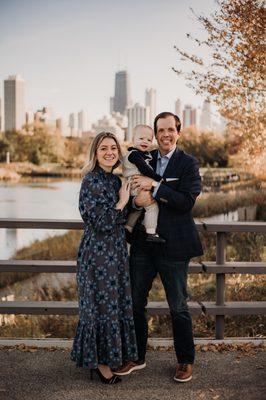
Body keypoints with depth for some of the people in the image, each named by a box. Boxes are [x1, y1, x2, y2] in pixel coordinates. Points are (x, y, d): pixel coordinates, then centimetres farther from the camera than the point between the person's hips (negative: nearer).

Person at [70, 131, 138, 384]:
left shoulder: (115, 180, 10)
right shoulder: (92, 181, -15)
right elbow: (101, 222, -20)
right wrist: (122, 201, -12)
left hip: (115, 251, 8)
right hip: (97, 252, -8)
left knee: (115, 303, 15)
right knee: (101, 304, 1)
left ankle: (109, 356, 29)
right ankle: (99, 362, 16)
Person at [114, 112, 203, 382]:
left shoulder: (188, 164, -3)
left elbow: (187, 201, -16)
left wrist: (153, 187, -20)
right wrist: (137, 199, -13)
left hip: (173, 245, -4)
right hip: (143, 243, 5)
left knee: (178, 307, 7)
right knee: (135, 302, 11)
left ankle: (185, 361, 24)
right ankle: (137, 357, 28)